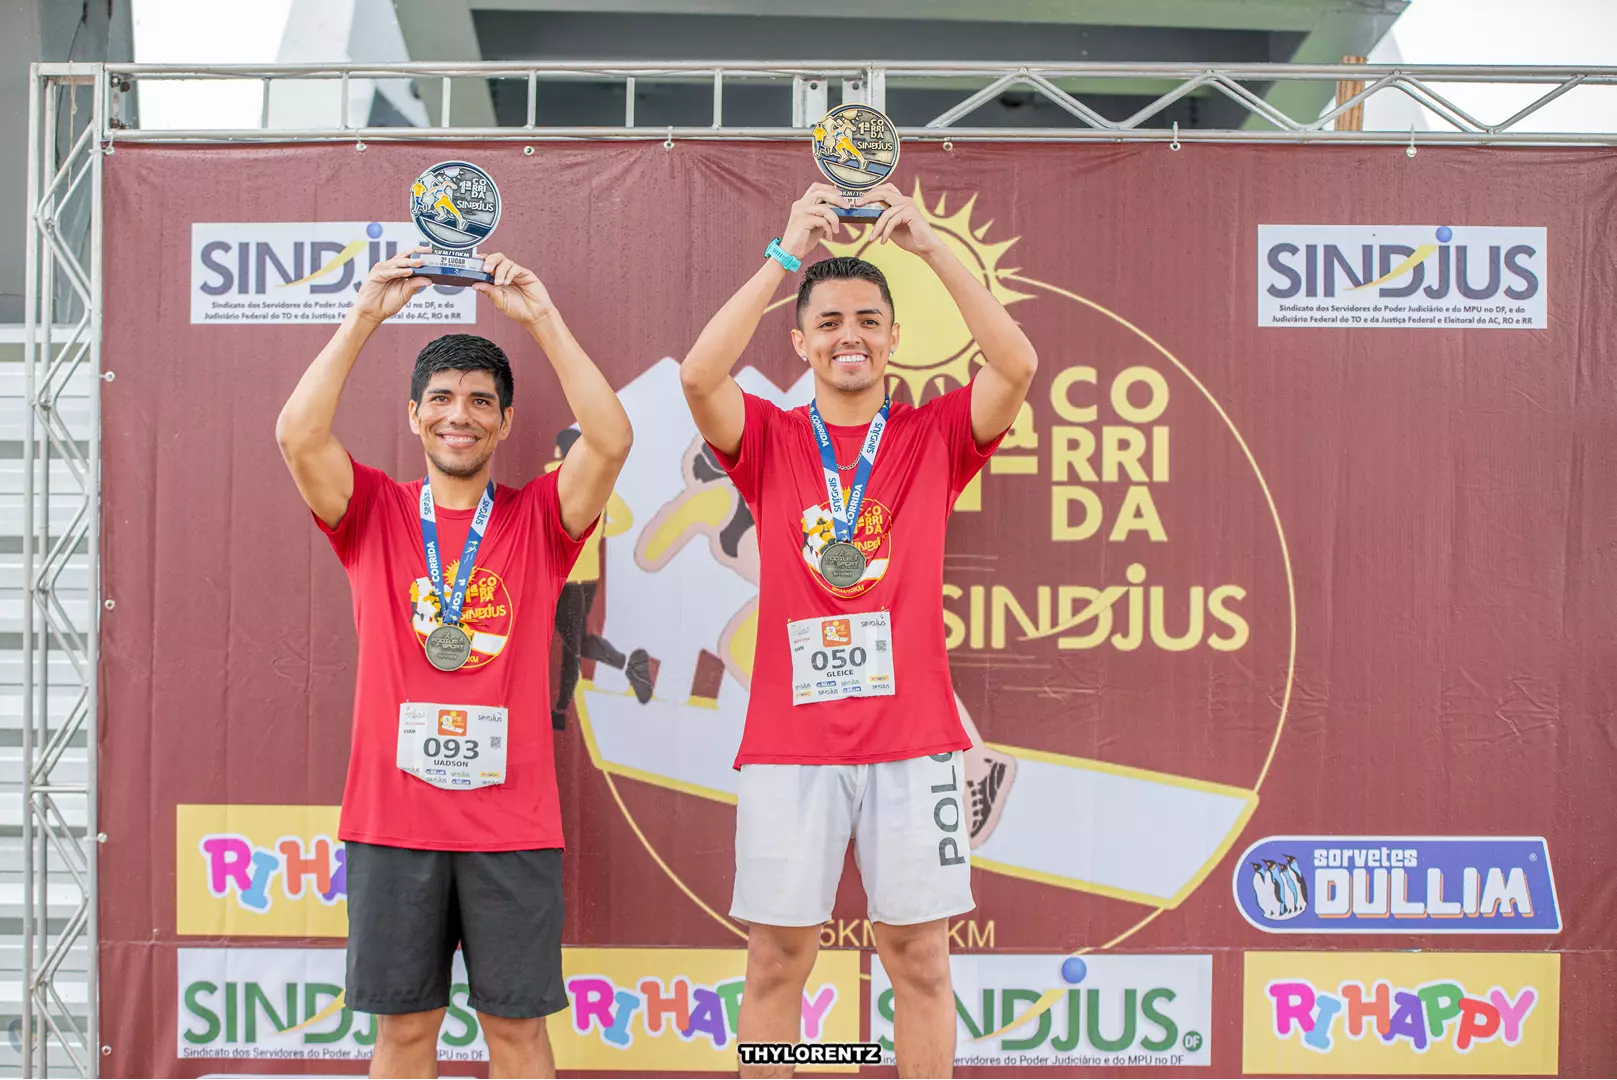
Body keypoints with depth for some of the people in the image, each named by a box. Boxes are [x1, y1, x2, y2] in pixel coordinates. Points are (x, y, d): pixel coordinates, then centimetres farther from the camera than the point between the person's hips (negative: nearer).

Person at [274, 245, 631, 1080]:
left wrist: (541, 319, -13)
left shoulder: (537, 519, 4)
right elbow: (297, 436, -10)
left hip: (512, 818, 0)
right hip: (392, 815, 0)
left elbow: (611, 441, -12)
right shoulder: (374, 513, 6)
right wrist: (366, 315, -12)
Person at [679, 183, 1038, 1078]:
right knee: (777, 956, 4)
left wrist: (929, 246, -15)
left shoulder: (935, 436, 7)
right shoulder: (768, 441, 6)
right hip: (790, 742, 0)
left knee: (919, 955, 6)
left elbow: (1017, 363, -9)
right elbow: (699, 374, -13)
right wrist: (786, 254, -15)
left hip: (912, 740, 0)